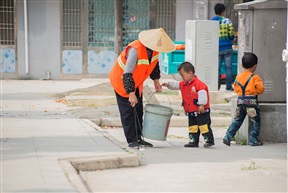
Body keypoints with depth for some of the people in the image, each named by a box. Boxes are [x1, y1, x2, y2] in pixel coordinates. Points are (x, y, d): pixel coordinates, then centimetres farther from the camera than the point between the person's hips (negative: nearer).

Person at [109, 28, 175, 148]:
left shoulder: (154, 49, -12)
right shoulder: (135, 50, -36)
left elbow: (154, 63, 12)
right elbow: (127, 74, -35)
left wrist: (156, 80, 8)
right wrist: (131, 94, -33)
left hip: (136, 83, 8)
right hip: (122, 81, -8)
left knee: (138, 112, 8)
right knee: (128, 112, -7)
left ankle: (138, 138, 14)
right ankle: (131, 141, -4)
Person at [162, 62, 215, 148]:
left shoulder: (198, 83, -17)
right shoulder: (183, 84, 11)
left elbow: (202, 94, -21)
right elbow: (176, 85, 18)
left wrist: (201, 105, -23)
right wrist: (168, 84, 1)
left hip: (201, 111, -9)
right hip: (190, 112, 9)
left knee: (204, 126, -6)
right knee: (192, 127, 10)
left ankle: (209, 140, 1)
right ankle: (193, 141, 15)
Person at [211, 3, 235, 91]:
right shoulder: (227, 21, -5)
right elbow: (231, 34, -5)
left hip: (216, 49, 1)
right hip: (227, 48, -1)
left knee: (217, 68, 7)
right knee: (228, 67, 6)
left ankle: (217, 86, 7)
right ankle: (229, 86, 7)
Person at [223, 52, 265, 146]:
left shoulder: (238, 77, 8)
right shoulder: (255, 77, -9)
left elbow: (236, 88, 17)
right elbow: (261, 88, -13)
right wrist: (255, 92, 7)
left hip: (240, 101, 5)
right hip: (251, 101, -5)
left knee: (237, 121, 14)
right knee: (255, 121, 6)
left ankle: (228, 137, 8)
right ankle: (253, 140, 4)